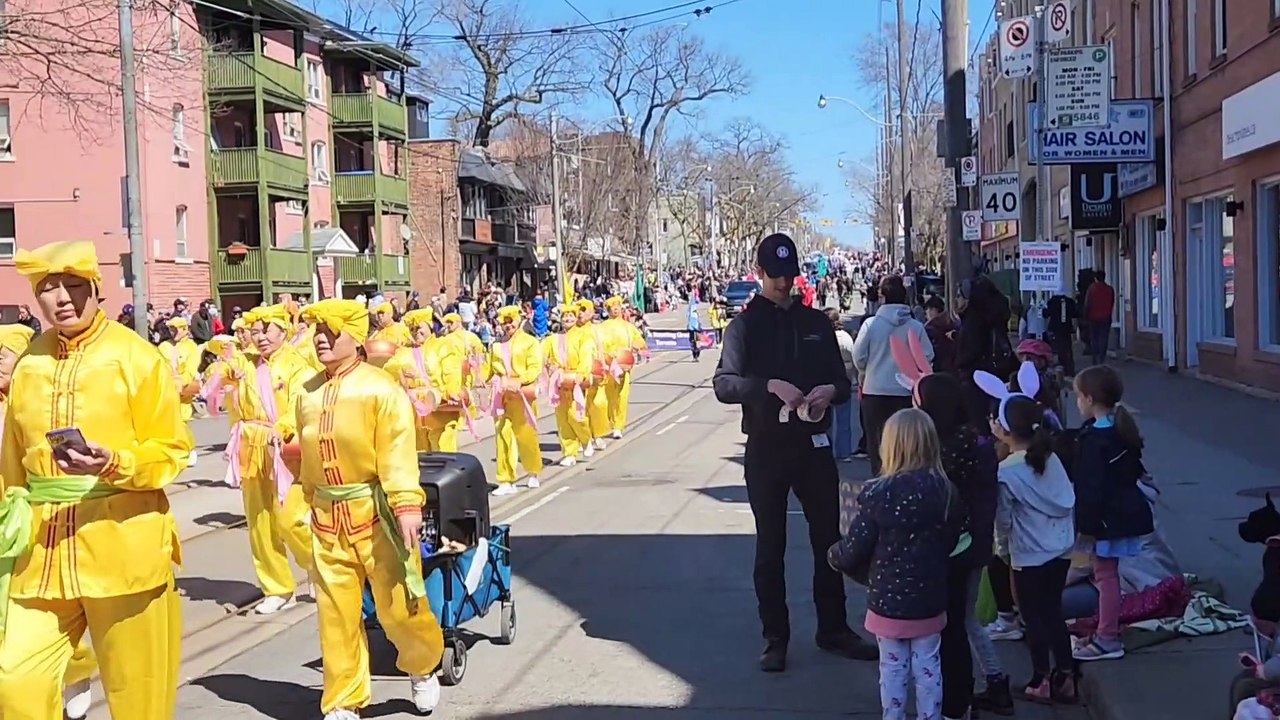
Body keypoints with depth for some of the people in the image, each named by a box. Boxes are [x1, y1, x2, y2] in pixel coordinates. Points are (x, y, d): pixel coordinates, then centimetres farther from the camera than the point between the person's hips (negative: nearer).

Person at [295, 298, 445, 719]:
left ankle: (423, 668, 33)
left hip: (375, 514, -5)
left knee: (397, 603, 4)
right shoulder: (308, 394, 7)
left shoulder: (380, 388, -10)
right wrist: (312, 505, 21)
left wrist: (407, 505, -25)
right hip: (329, 518, 5)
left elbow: (398, 450, -17)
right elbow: (308, 457, 16)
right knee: (336, 613, 7)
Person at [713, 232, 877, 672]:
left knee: (828, 539, 10)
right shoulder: (745, 325, -2)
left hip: (814, 445, 3)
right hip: (766, 450, -3)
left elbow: (842, 381, 13)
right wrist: (771, 385, -27)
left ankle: (833, 629, 23)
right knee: (770, 548, 6)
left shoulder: (816, 322, 10)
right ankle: (775, 638, 16)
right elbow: (724, 384, -13)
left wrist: (830, 391, -10)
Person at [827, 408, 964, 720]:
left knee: (893, 669, 11)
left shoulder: (879, 493, -19)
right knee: (928, 668, 14)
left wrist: (835, 556, 8)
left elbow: (854, 550, -14)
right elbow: (952, 541, 5)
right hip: (930, 600, 3)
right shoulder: (945, 491, -7)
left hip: (889, 600, -3)